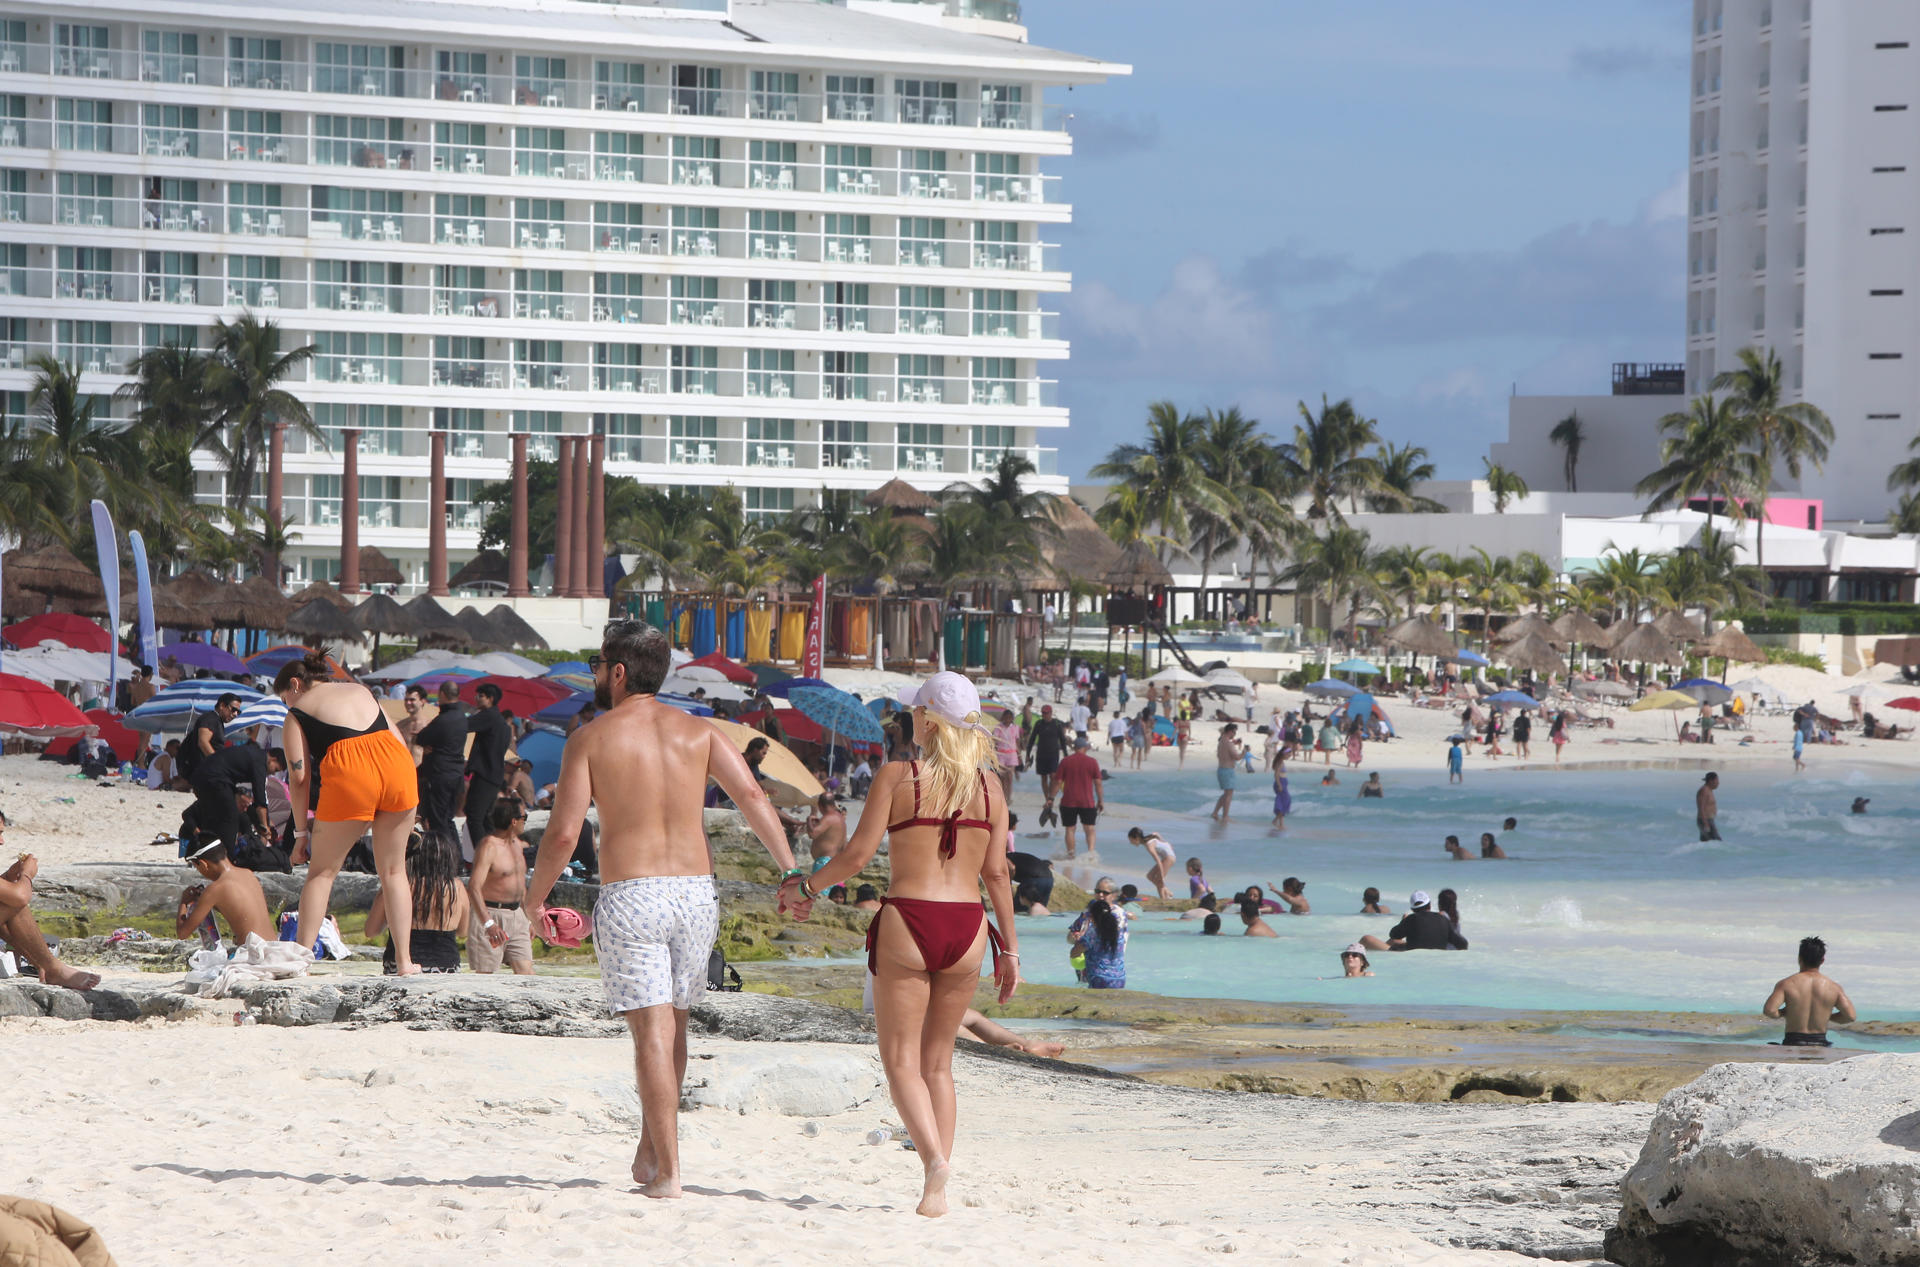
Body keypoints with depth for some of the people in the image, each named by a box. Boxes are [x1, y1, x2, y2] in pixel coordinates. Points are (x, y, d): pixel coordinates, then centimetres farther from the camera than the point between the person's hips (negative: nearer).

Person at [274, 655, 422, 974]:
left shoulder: (298, 712, 15)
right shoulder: (361, 690, 30)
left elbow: (299, 775, 5)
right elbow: (398, 741, 23)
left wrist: (301, 832, 9)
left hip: (349, 772, -4)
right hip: (400, 766, 4)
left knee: (322, 872, 9)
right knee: (393, 870, 15)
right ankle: (405, 962, 11)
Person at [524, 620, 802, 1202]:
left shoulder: (591, 739, -1)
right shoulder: (698, 732, 8)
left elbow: (563, 834, -6)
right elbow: (751, 795, -5)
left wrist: (534, 898, 9)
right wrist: (791, 872, -7)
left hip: (629, 895, -4)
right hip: (696, 891, 4)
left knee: (653, 1033, -5)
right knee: (673, 1023, 19)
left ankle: (667, 1172, -9)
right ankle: (650, 1148, 25)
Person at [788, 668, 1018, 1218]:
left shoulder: (897, 777, -5)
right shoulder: (988, 787, 6)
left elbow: (858, 854, -7)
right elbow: (996, 873, 6)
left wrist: (807, 886, 10)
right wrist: (1009, 949, 13)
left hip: (907, 923, -4)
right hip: (967, 927, 4)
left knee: (902, 1061, 1)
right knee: (938, 1061, 15)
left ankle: (934, 1159, -23)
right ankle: (938, 1190, 9)